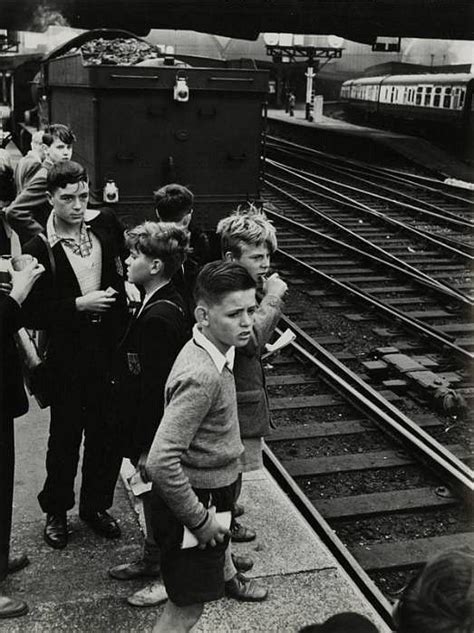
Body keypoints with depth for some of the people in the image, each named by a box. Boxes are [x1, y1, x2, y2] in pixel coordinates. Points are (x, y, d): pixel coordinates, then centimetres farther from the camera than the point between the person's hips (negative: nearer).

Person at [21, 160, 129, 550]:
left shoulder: (106, 224, -2)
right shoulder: (40, 247, -13)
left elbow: (124, 269, 15)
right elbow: (32, 313, -13)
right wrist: (79, 305, -20)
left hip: (111, 346, 4)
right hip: (68, 355, -3)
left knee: (109, 433, 13)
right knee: (65, 436, 10)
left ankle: (95, 505, 34)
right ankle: (56, 511, 32)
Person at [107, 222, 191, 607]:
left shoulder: (157, 318, -28)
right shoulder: (169, 304, 4)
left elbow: (155, 388, -26)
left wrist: (147, 448, -20)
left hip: (157, 434, -9)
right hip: (153, 430, 9)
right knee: (152, 494, 23)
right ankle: (154, 559, 42)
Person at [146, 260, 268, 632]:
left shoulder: (216, 351, -3)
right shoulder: (202, 376, -31)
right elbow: (161, 462, -34)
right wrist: (199, 519, -25)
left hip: (213, 487, 9)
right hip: (198, 497, -9)